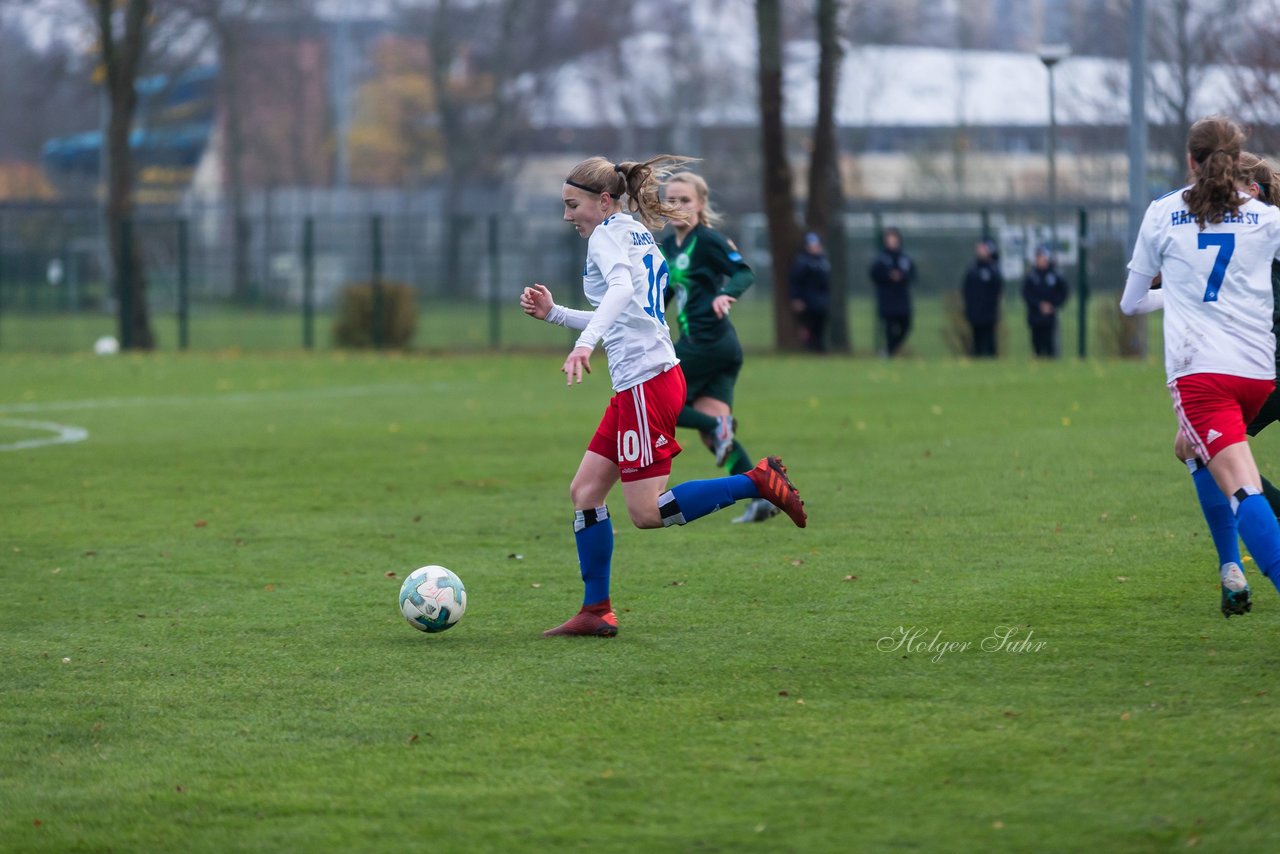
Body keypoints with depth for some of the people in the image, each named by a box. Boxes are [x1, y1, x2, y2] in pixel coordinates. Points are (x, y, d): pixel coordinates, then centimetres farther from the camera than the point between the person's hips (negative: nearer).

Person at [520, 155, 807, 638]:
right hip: (639, 384, 10)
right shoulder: (640, 237, 22)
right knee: (584, 492, 9)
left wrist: (585, 343, -41)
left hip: (645, 383, -10)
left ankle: (758, 482, -8)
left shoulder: (608, 234, -6)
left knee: (646, 513, -10)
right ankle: (595, 612, 9)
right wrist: (552, 313, 26)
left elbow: (621, 288, -27)